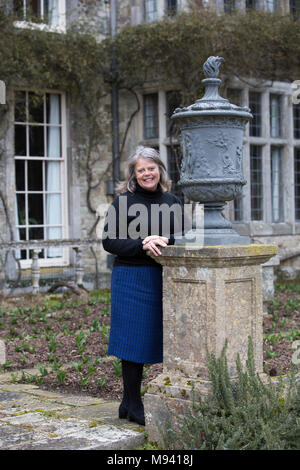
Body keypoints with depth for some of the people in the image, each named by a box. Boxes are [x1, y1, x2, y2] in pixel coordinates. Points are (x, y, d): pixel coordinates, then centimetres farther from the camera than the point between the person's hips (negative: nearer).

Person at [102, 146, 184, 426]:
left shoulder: (173, 202, 12)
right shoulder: (123, 201, -1)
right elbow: (109, 241, -6)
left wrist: (164, 241, -13)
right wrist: (142, 245, -18)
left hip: (162, 277, 4)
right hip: (131, 277, -4)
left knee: (153, 338, 6)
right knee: (132, 338, -1)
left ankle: (129, 403, 19)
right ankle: (133, 406, 10)